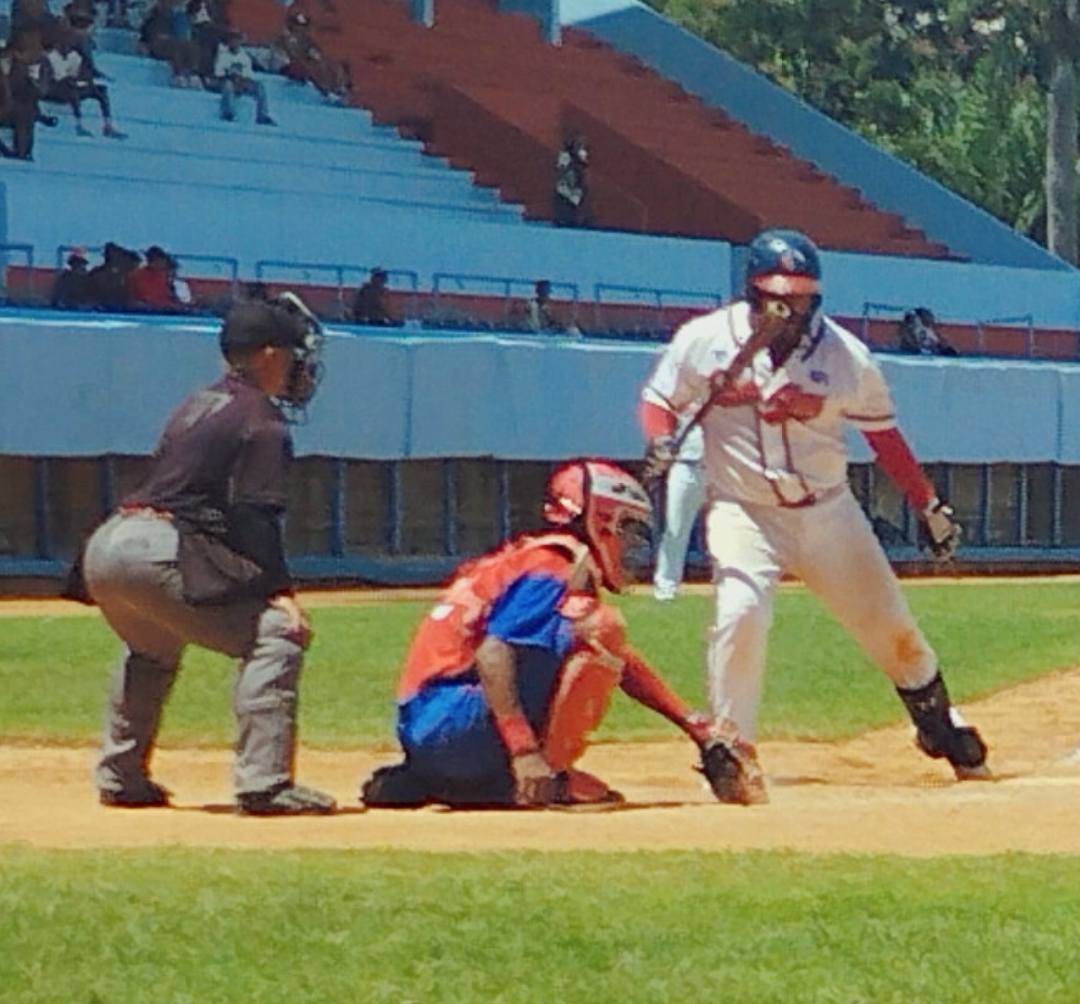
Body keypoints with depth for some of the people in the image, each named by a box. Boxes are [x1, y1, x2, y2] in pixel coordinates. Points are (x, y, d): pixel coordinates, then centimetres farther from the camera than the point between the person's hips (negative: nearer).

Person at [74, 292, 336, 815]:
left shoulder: (197, 405, 24)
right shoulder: (261, 419, -1)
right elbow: (254, 517, -10)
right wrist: (278, 590, -12)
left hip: (103, 545, 9)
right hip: (158, 552, -9)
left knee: (154, 644, 36)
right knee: (276, 632, -11)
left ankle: (121, 779, 37)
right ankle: (263, 784, -20)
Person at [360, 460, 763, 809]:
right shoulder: (552, 566, -8)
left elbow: (621, 663, 24)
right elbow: (492, 652, -23)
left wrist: (697, 727, 21)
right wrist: (525, 753, -29)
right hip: (451, 723, -9)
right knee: (598, 627, -14)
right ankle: (551, 772, -15)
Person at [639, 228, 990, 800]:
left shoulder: (845, 355, -7)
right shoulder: (705, 340, -9)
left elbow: (882, 433, 4)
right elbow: (661, 398, 4)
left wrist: (929, 505, 6)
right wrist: (660, 443, -18)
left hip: (828, 512, 2)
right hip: (742, 511, -2)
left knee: (890, 625, 7)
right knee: (740, 613, -27)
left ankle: (940, 729, 34)